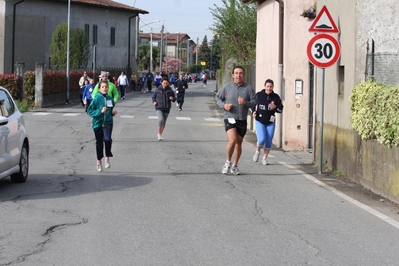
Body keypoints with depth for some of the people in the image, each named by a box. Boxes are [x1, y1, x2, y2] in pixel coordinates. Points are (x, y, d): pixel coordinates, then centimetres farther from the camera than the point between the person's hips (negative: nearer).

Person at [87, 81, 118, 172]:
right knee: (99, 143, 12)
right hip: (98, 123, -1)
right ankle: (99, 160, 32)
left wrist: (113, 112, -4)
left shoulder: (110, 99, 2)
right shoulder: (96, 99, -10)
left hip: (108, 123, 1)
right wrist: (100, 111, -21)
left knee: (107, 139, -23)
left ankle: (107, 158, -4)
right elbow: (89, 111, -10)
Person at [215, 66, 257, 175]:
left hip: (242, 120, 2)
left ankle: (235, 166, 26)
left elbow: (255, 102, 1)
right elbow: (217, 97, 12)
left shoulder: (248, 88, 2)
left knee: (239, 143, 11)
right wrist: (224, 105, -7)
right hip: (229, 118, -2)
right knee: (232, 140, -20)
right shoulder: (227, 87, 0)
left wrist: (246, 103, -19)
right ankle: (228, 162, 1)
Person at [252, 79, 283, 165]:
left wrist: (275, 107, -17)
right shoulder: (258, 95, -5)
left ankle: (265, 158, 22)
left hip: (270, 122, 2)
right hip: (260, 121, -2)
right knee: (262, 139, -16)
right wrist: (253, 112, -9)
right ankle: (257, 151, 17)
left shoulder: (276, 97, -2)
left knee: (268, 141, 5)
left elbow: (281, 109, 4)